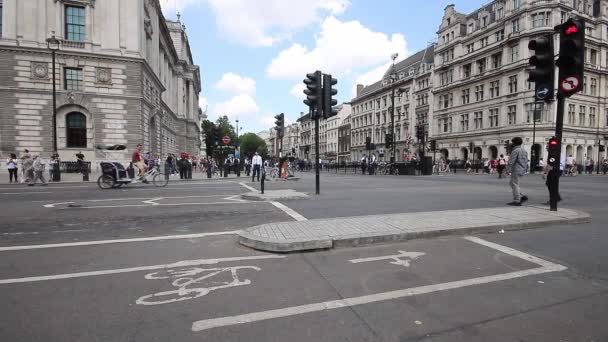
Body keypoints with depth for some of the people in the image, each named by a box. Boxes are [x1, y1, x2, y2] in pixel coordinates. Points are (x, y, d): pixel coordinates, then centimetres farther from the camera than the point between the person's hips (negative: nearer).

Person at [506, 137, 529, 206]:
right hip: (522, 171, 9)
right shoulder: (524, 151, 16)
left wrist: (508, 170, -14)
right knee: (511, 183, 18)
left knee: (515, 185, -4)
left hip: (516, 171, -9)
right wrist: (525, 170, 24)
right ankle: (522, 196, 13)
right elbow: (526, 162, 20)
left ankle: (516, 201, -3)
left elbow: (511, 162, -18)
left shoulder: (515, 151, -13)